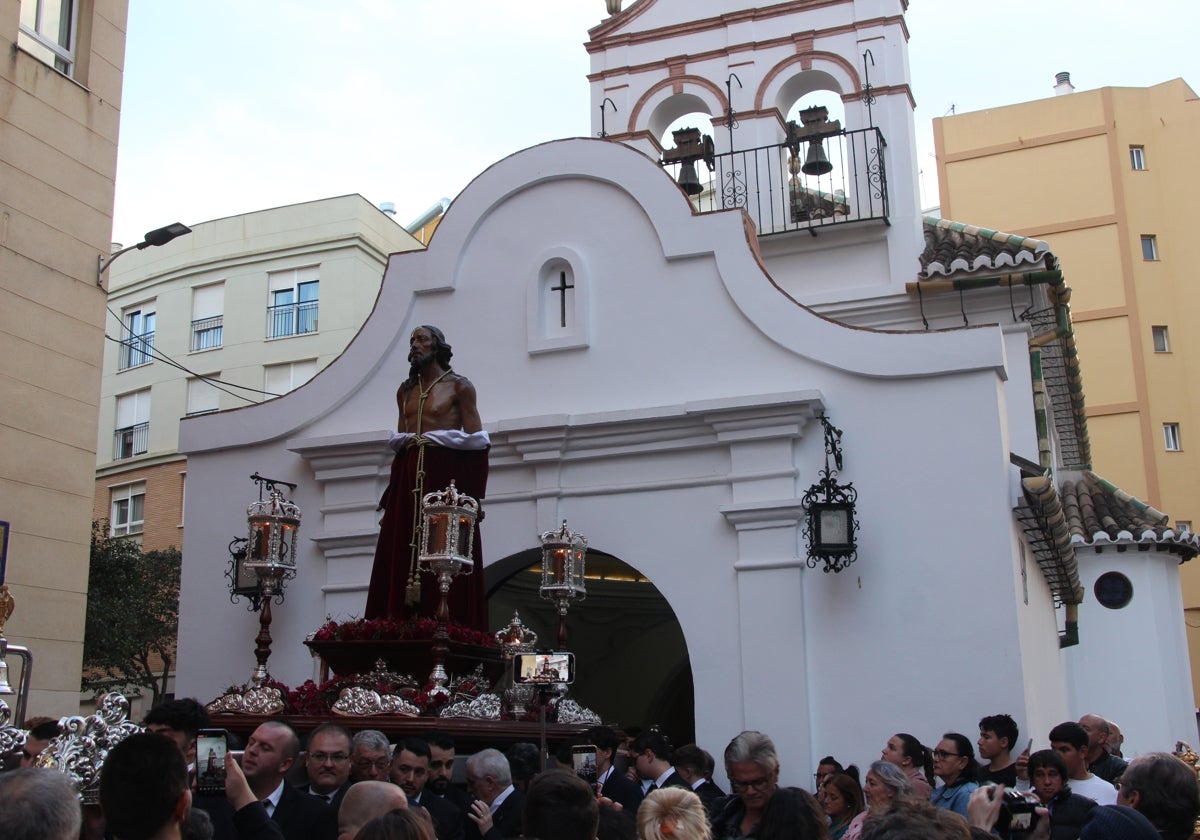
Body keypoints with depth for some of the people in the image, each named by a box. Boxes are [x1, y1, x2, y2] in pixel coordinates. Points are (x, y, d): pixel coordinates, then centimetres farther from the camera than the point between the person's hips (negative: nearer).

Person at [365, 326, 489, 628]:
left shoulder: (459, 386, 3)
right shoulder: (405, 390, 20)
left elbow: (475, 442, -3)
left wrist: (472, 495, -12)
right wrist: (392, 495, 10)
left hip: (446, 476, -5)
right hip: (408, 478, 6)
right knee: (399, 560, -1)